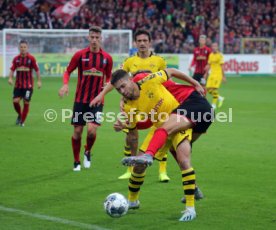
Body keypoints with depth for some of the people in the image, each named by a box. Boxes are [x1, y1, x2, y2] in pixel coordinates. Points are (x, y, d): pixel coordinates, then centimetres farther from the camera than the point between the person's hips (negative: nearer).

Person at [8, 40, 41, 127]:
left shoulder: (31, 58, -5)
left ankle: (22, 121, 11)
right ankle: (19, 115, 22)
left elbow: (37, 70, -1)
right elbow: (12, 69, 6)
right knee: (15, 101, -7)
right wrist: (10, 78, -11)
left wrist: (39, 81, -3)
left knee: (26, 103, -2)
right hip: (18, 84, 2)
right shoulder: (16, 58, 3)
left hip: (28, 84, -2)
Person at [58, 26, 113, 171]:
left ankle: (88, 152, 16)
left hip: (97, 100, 0)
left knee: (92, 129, -15)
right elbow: (68, 71, 6)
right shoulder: (80, 55, -2)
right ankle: (76, 162, 20)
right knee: (77, 131, 2)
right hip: (80, 99, 0)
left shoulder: (107, 58, 2)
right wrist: (65, 84, -13)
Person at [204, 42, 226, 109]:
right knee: (208, 89, 1)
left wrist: (223, 76, -10)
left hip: (218, 74, -7)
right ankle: (219, 98, 22)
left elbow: (222, 66, -9)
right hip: (212, 74, 7)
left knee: (214, 88, -11)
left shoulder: (220, 55, -8)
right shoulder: (211, 55, 12)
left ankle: (214, 104, -2)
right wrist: (206, 73, 14)